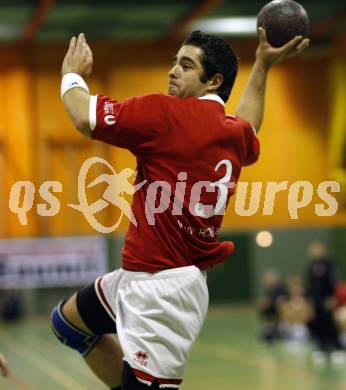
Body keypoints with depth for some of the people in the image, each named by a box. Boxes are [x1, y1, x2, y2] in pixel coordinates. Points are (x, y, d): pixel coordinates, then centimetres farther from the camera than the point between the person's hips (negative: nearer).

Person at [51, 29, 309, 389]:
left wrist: (73, 73, 6)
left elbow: (84, 117, -15)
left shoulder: (168, 113, -15)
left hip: (161, 286, -10)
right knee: (67, 320, 24)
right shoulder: (236, 133, 9)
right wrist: (262, 65, 43)